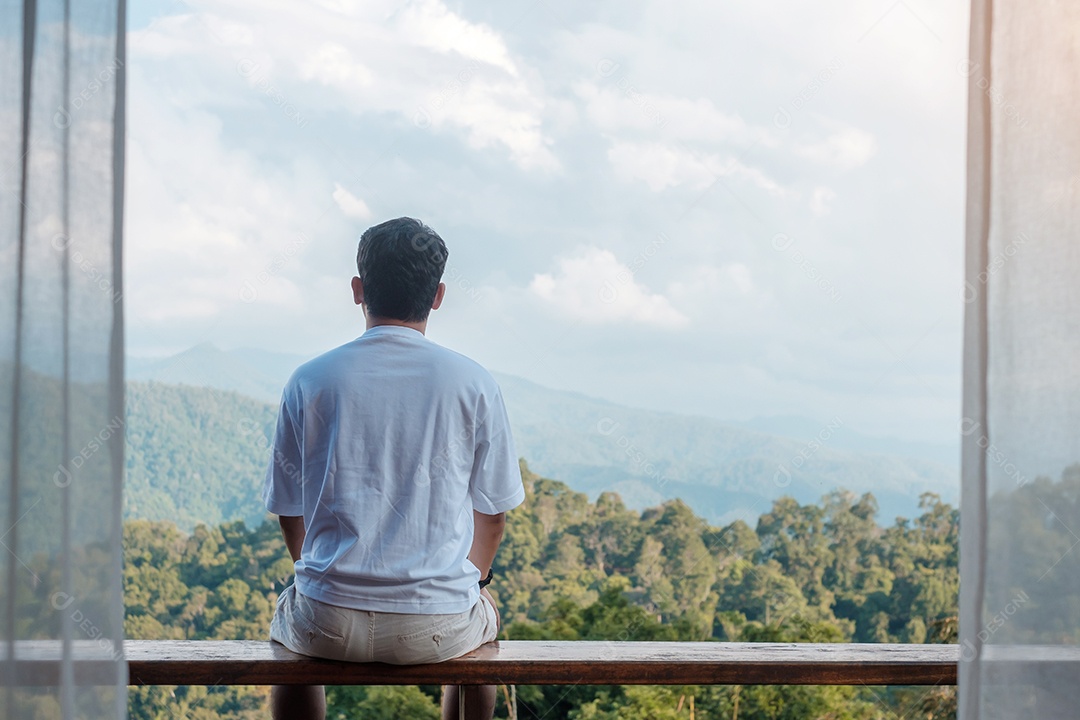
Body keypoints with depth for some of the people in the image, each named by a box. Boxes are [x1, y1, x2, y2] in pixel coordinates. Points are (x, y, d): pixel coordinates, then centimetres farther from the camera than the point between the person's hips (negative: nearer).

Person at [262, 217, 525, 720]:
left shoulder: (310, 381, -2)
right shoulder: (472, 383, -3)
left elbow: (289, 513, 6)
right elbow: (493, 514, 5)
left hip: (331, 623, 0)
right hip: (438, 629, 0)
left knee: (287, 617, 36)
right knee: (485, 614, 36)